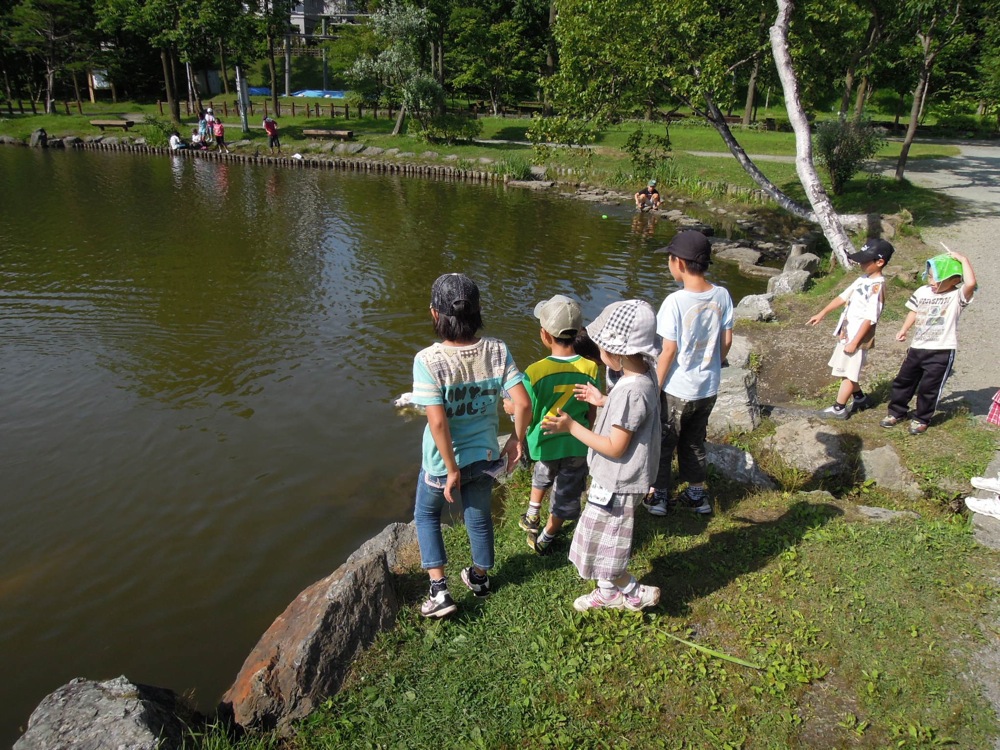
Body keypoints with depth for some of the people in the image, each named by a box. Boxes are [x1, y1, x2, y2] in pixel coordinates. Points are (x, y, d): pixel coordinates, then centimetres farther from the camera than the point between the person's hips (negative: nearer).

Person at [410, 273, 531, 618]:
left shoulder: (428, 360, -25)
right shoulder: (497, 350, -15)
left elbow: (438, 422, -27)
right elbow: (523, 403, -16)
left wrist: (452, 470, -16)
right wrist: (517, 439, 2)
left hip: (443, 460, -3)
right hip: (485, 455, 3)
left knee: (426, 515, 25)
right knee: (480, 516, 26)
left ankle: (439, 591, 22)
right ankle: (480, 577, 49)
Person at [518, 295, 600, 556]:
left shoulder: (536, 372, -23)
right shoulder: (590, 368, -14)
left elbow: (527, 416, -15)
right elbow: (592, 414, -4)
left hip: (546, 443, 0)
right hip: (577, 446, 0)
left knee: (542, 475, 32)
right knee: (565, 497, 19)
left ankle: (531, 517, 48)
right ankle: (544, 540, 34)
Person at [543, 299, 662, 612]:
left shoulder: (631, 391, -32)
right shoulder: (644, 372, -2)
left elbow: (615, 448, -26)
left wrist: (571, 427, -23)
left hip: (616, 483, -10)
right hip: (614, 478, 10)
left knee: (602, 545, 9)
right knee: (604, 542, 25)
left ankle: (636, 592, 28)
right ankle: (608, 593, 43)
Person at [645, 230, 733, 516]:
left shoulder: (675, 301, -23)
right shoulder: (722, 295, -7)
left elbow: (669, 351, -19)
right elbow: (726, 340, 1)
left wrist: (655, 388, -9)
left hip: (677, 389, -5)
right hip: (708, 388, 5)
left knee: (663, 444, 15)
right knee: (695, 442, 24)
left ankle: (660, 496, 29)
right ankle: (697, 495, 36)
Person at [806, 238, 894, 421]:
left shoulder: (877, 287, -20)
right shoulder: (863, 279, 7)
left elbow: (870, 319, -23)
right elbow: (843, 297, 17)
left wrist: (854, 342, -22)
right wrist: (822, 313, 15)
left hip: (857, 337, -9)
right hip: (846, 333, 9)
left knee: (848, 373, 2)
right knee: (847, 370, 20)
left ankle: (839, 409, 12)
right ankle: (860, 398, 36)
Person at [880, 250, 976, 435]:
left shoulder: (957, 296, -14)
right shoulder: (923, 291, 2)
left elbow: (971, 283, -35)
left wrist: (963, 260, -26)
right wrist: (904, 330, 13)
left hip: (942, 352, -5)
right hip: (917, 348, 5)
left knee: (929, 388, 3)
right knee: (903, 380, 14)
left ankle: (921, 419, 21)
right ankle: (896, 412, 30)